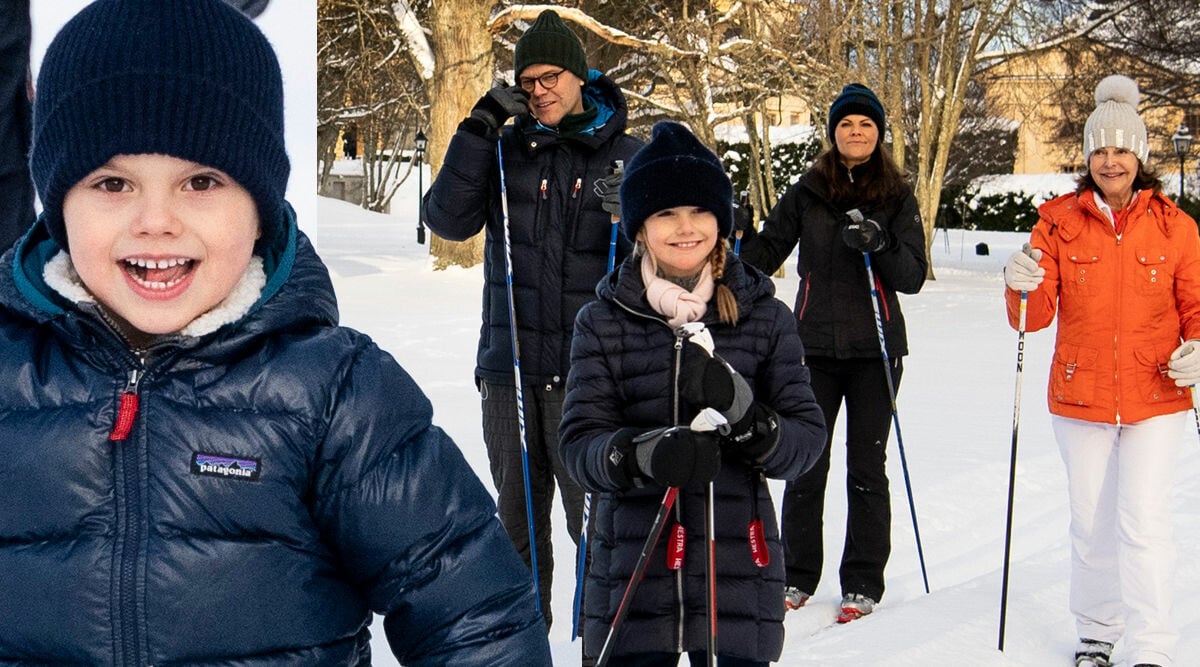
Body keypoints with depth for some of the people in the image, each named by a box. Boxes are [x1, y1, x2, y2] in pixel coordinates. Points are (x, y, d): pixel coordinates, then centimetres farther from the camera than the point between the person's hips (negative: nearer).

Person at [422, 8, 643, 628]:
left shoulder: (624, 156, 4)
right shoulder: (505, 149, 8)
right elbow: (448, 221, -3)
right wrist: (477, 130, -9)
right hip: (510, 365, 3)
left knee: (598, 519, -4)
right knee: (518, 520, 11)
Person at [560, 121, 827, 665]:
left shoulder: (764, 317, 4)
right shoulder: (604, 322, 2)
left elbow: (807, 439, -1)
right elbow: (579, 444, -5)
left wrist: (745, 416, -22)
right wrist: (644, 454, -26)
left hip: (737, 572, 1)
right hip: (633, 570, 0)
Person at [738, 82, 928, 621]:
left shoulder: (897, 197, 4)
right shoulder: (807, 192, 6)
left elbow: (913, 277, -3)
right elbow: (766, 253, 8)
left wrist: (879, 245, -20)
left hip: (875, 349, -1)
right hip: (815, 346, 1)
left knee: (866, 468, 3)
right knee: (805, 465, 2)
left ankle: (863, 583, 12)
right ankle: (797, 577, 16)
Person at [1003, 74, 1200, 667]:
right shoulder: (1059, 221, 0)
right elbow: (1036, 316, -5)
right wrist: (1024, 288, -27)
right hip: (1080, 396, 2)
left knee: (1144, 522, -9)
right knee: (1091, 523, 12)